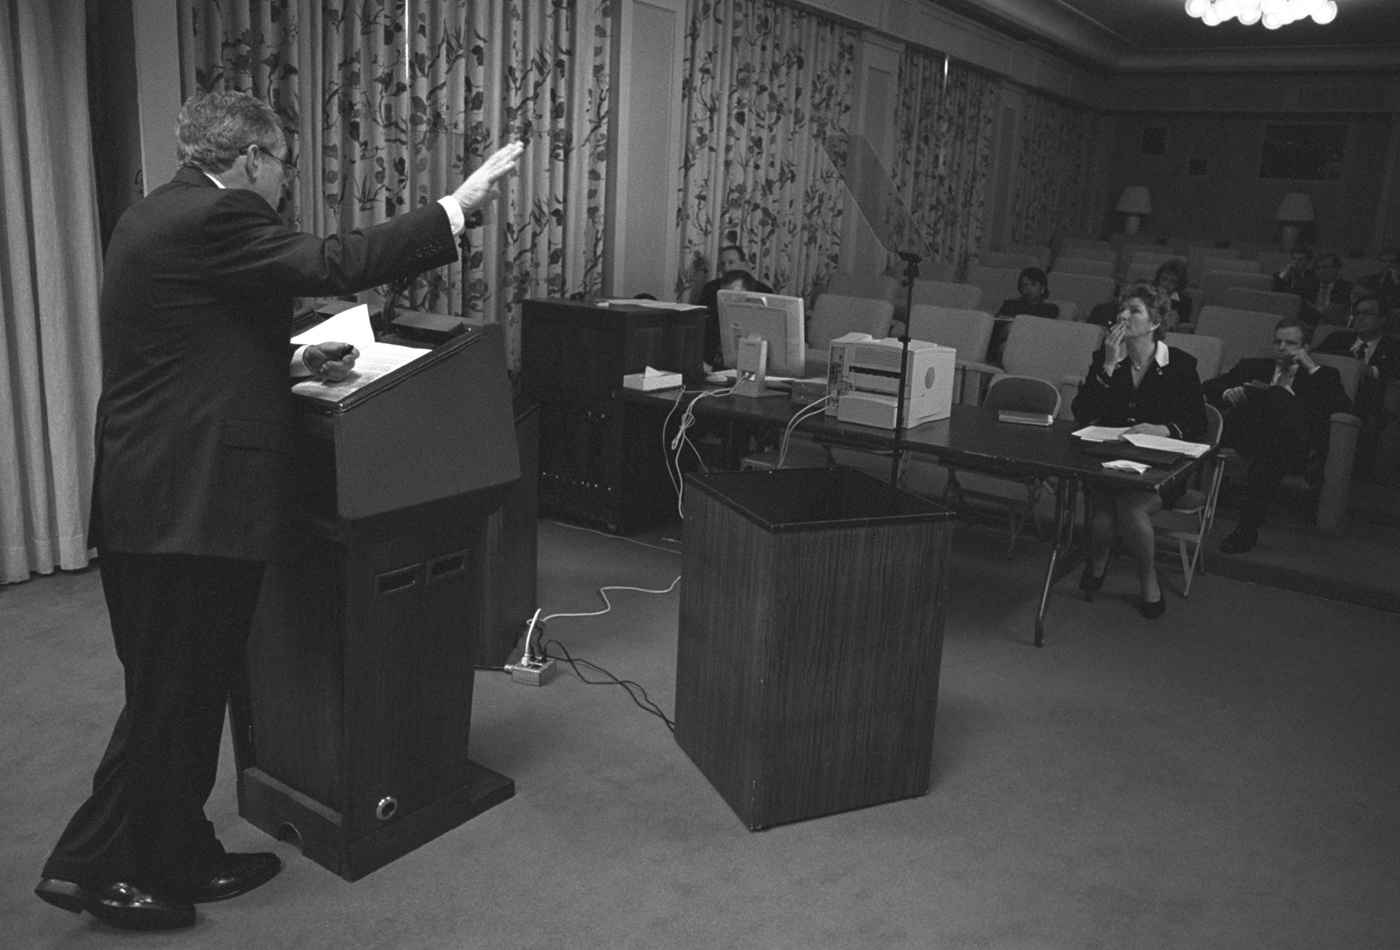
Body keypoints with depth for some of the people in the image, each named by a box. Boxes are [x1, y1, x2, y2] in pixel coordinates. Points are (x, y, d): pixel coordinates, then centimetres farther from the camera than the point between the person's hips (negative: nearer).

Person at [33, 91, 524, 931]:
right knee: (173, 698, 4)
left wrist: (292, 360, 16)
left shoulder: (164, 216, 17)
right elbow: (335, 264, -21)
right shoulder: (211, 217, -14)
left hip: (154, 502, 10)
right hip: (191, 507, -10)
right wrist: (460, 206, -15)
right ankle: (95, 867, 19)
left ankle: (180, 861, 31)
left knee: (181, 694, 17)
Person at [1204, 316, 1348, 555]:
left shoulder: (1321, 376, 24)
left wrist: (1311, 366, 3)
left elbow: (1338, 405, 3)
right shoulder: (1253, 367, 30)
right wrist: (1227, 392, -3)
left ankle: (1248, 527, -36)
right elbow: (1209, 386, 19)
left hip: (1295, 446, -1)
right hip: (1249, 435, 1)